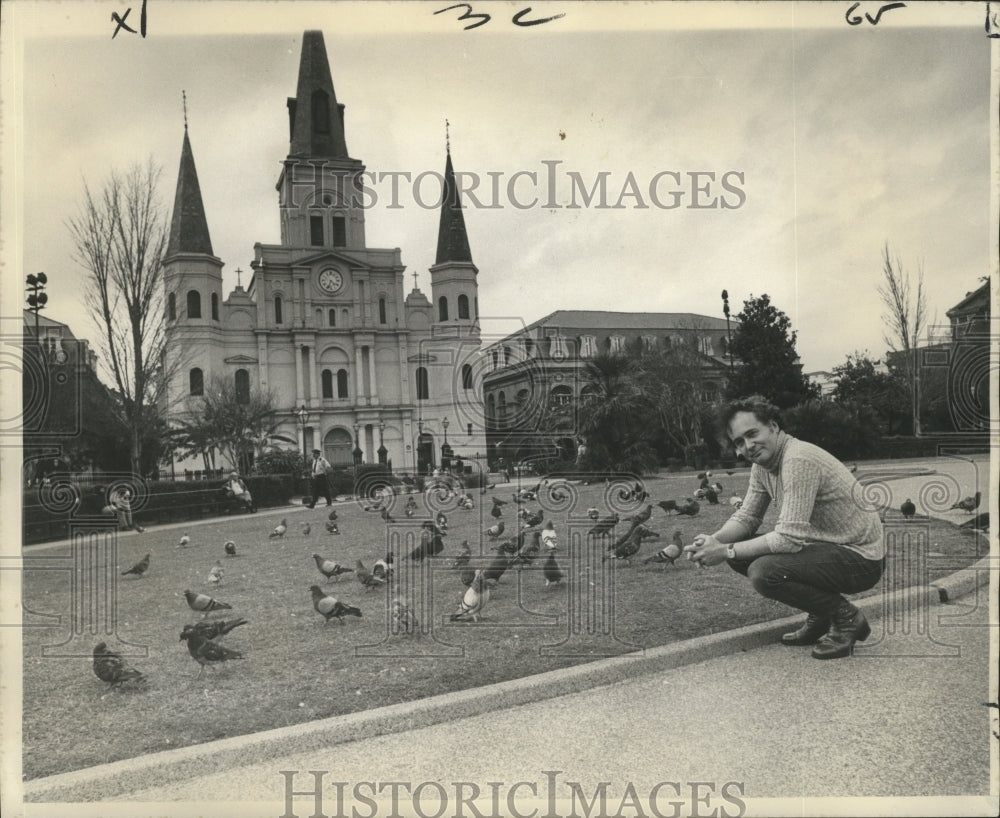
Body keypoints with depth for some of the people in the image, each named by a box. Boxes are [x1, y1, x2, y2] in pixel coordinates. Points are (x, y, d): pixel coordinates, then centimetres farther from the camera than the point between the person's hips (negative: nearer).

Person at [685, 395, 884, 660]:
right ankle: (820, 617, 12)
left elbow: (790, 538, -28)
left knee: (764, 572, -27)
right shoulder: (761, 464, 3)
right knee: (741, 553, 1)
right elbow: (747, 516, 9)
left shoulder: (799, 459, -26)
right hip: (825, 546, 9)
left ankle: (846, 618, -3)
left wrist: (726, 551, -22)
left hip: (860, 557, -9)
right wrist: (715, 540, -11)